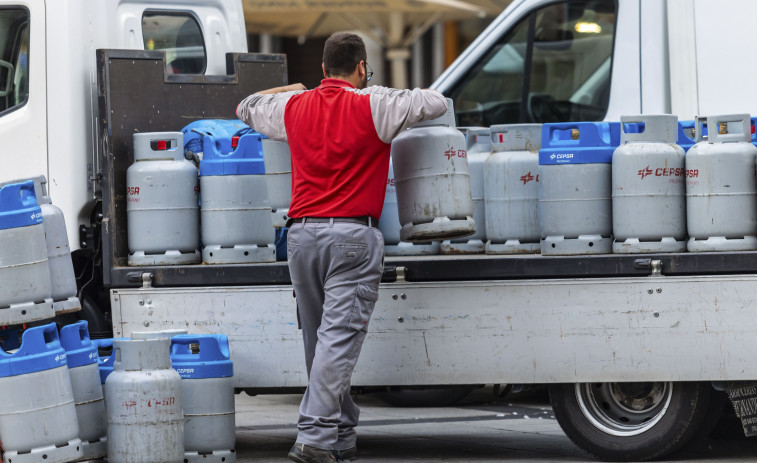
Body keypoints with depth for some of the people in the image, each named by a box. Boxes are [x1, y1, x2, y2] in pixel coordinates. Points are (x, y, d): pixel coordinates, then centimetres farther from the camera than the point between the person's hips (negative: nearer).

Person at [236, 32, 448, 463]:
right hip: (352, 234, -5)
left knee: (320, 342, 12)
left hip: (302, 234, 5)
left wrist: (294, 88, 44)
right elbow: (436, 103, 3)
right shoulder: (372, 107, -3)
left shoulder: (295, 107, 11)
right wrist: (390, 96, 20)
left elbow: (247, 107, 30)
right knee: (339, 339, -10)